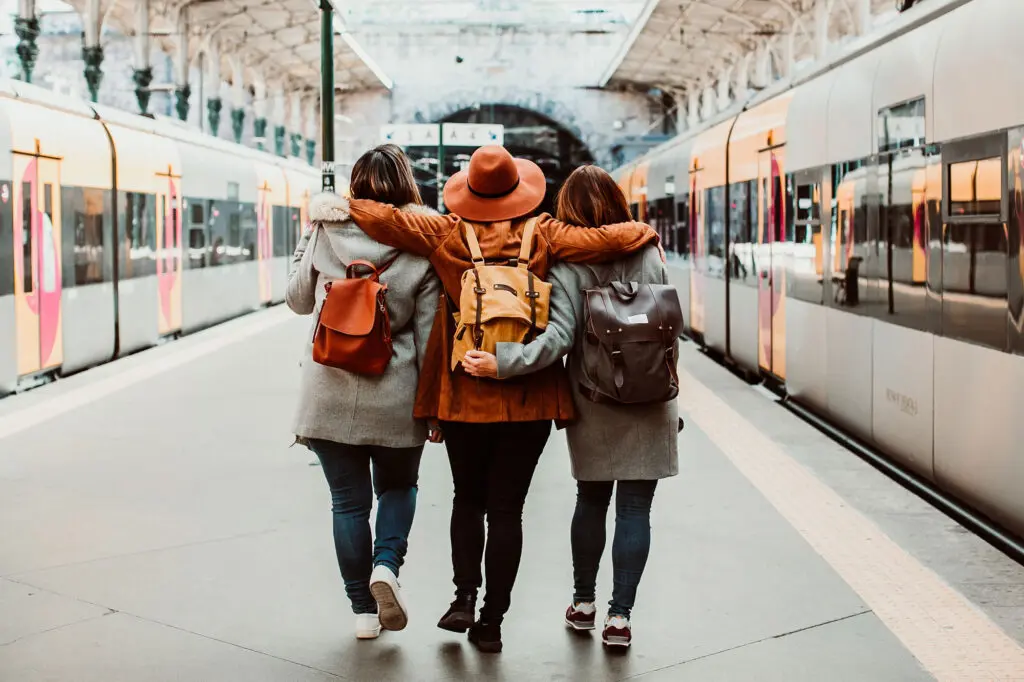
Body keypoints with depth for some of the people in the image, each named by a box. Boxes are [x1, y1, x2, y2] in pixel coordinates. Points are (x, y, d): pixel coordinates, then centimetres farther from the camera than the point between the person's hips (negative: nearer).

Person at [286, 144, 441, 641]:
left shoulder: (325, 235, -4)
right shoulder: (422, 250, -6)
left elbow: (298, 301, 12)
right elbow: (428, 336, -5)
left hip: (329, 395, 1)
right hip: (394, 399, 0)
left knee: (348, 501, 11)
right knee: (398, 487, 21)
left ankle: (362, 610, 14)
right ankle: (386, 564, -3)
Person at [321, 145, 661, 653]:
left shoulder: (446, 235, -4)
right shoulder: (544, 236, -4)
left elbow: (388, 221, -10)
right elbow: (604, 241, -8)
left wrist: (343, 206, 8)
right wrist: (643, 231, 12)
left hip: (463, 395, 0)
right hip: (528, 398, 0)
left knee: (468, 498, 20)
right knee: (506, 508, 7)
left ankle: (464, 598, 8)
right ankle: (492, 621, 8)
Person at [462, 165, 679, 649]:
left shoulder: (569, 266, -10)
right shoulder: (649, 256, 0)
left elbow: (558, 337, -23)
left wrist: (501, 363, -28)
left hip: (592, 409, 0)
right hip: (648, 409, 0)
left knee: (590, 501, 17)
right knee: (633, 509, 4)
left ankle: (583, 603, 26)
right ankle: (619, 615, 2)